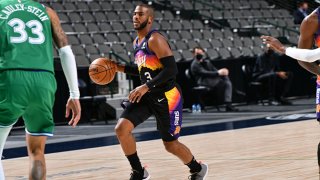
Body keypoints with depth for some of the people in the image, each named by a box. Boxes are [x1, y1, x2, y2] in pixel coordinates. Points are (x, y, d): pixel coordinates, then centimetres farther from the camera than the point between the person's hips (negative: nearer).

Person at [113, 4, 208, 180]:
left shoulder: (155, 39, -17)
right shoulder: (137, 42, 10)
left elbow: (171, 69, -24)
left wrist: (146, 87, -28)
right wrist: (120, 68, 12)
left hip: (166, 96, -8)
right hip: (148, 95, 8)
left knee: (171, 144, 4)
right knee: (121, 129, -12)